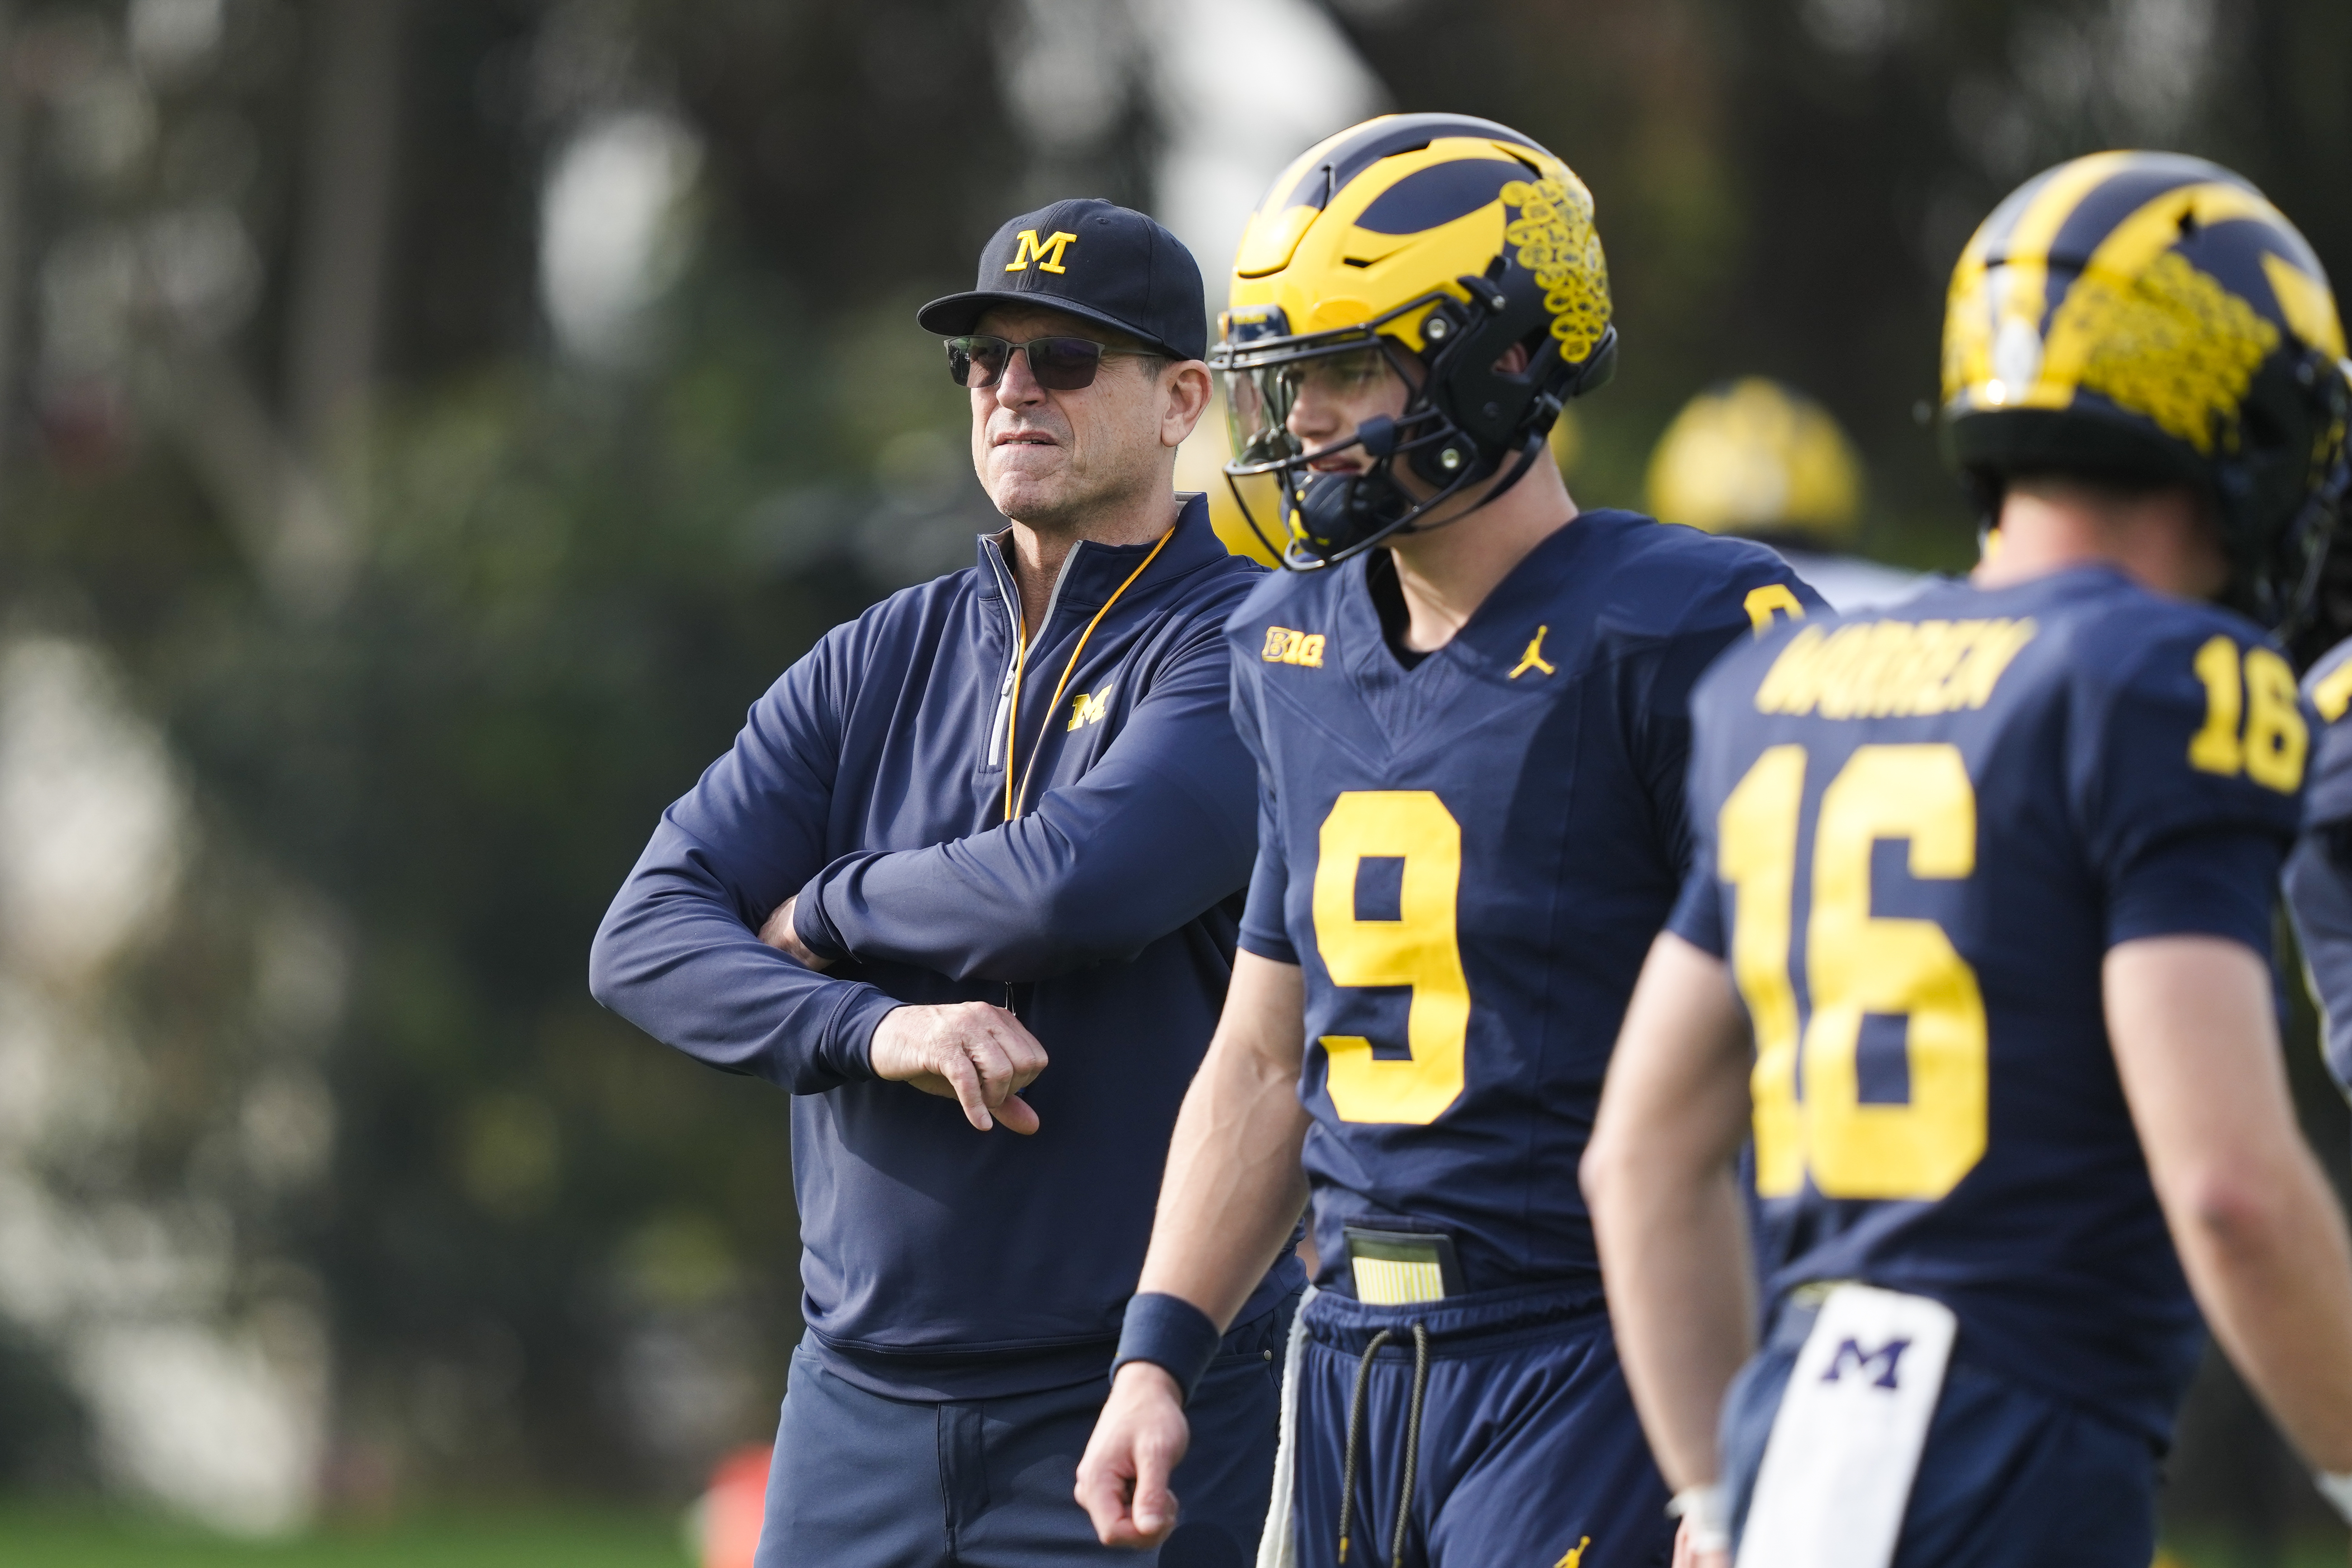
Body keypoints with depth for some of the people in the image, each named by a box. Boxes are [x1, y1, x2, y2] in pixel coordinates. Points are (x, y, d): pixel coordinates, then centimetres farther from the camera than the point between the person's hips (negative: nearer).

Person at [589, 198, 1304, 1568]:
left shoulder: (1245, 646, -6)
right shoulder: (884, 661, 12)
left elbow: (1082, 882, -24)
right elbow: (647, 939, 3)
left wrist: (823, 915, -5)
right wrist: (875, 1027, -17)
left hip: (1140, 1407, -6)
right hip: (864, 1393, 6)